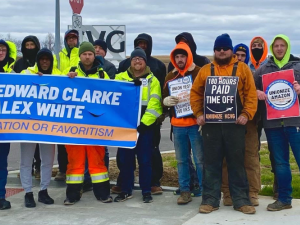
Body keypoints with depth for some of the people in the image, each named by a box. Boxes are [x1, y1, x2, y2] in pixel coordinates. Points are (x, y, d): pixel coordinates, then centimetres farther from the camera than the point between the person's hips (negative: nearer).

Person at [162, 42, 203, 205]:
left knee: (200, 159, -2)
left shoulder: (199, 73, -2)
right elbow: (164, 98, 17)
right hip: (177, 125, 5)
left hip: (196, 123, -5)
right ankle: (185, 191, 17)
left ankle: (204, 190, 7)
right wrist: (166, 101, -6)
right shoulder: (170, 76, 14)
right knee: (182, 160, 9)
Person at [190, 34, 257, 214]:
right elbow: (195, 94, 9)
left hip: (235, 123, -1)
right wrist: (199, 113, -3)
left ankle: (241, 200, 11)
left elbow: (251, 94, 0)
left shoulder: (242, 68, 5)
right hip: (211, 124, 1)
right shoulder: (205, 70, 9)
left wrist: (246, 114, -12)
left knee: (237, 162, 4)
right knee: (211, 163, 5)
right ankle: (210, 199, 12)